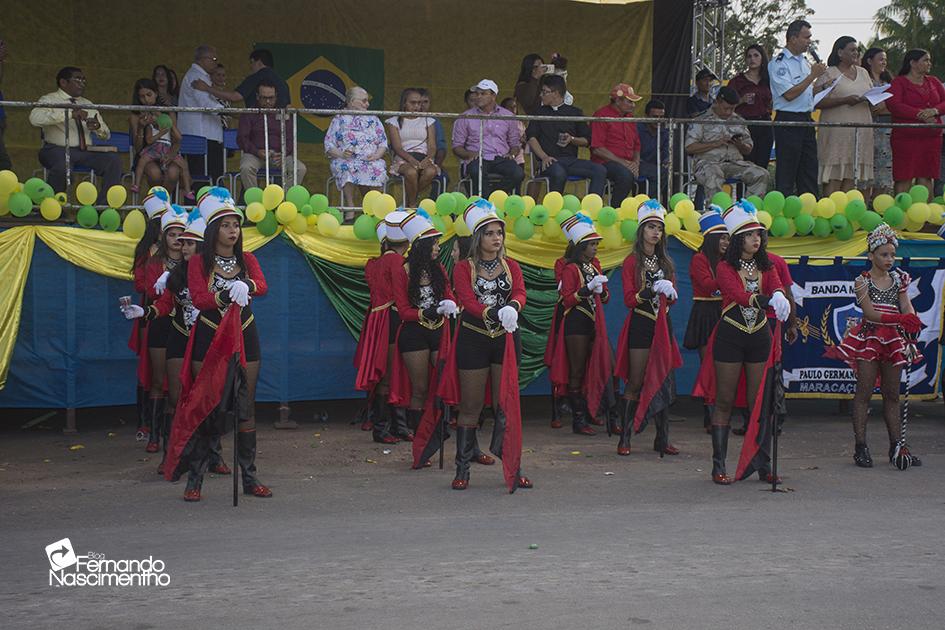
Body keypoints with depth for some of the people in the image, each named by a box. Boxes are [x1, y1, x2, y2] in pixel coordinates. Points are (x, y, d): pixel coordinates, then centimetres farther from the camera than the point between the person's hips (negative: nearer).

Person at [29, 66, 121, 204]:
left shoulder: (88, 104, 21)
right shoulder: (50, 100, 4)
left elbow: (105, 135, 18)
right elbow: (35, 118, -19)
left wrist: (98, 126, -8)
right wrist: (70, 114, -26)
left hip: (85, 152, 5)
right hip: (57, 150, -5)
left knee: (114, 160, -20)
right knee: (62, 166, -38)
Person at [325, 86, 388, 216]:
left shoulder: (373, 119, 23)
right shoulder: (339, 119, 14)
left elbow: (383, 143, 15)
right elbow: (328, 143, 6)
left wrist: (376, 155, -6)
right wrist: (340, 154, -14)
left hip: (370, 160, 2)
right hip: (345, 160, -2)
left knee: (375, 168, -34)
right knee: (347, 168, -38)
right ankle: (350, 206, -36)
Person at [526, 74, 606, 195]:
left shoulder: (575, 112, 16)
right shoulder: (540, 112, 15)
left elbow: (587, 140, 16)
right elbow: (531, 137, 3)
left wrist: (572, 139, -6)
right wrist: (544, 157, -14)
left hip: (571, 159, 3)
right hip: (549, 160, -2)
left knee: (600, 171, -21)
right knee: (559, 174, -37)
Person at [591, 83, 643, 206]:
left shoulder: (630, 117, 19)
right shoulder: (601, 115, -5)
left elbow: (636, 145, 23)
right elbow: (597, 149, -14)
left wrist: (636, 162, 0)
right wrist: (622, 162, -17)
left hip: (628, 163, 7)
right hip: (605, 163, -7)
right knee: (626, 174, -38)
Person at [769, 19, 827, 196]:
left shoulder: (804, 62, 17)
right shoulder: (778, 63, -8)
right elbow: (789, 94, -17)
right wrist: (813, 75, -13)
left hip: (807, 121, 8)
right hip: (788, 121, -8)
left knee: (810, 172, 9)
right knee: (786, 175, -5)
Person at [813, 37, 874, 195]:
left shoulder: (863, 72, 18)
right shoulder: (829, 74, 0)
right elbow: (817, 102, -10)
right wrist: (845, 100, -18)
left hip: (860, 130, 5)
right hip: (837, 130, -5)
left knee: (850, 176, 3)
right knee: (834, 177, -9)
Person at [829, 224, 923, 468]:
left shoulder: (898, 279, 11)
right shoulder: (863, 281, -3)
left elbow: (906, 306, 2)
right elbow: (870, 312, -14)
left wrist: (913, 321, -22)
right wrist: (899, 319, -27)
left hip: (893, 341, 5)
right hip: (869, 339, -5)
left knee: (892, 394, 9)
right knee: (864, 392, -4)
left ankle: (896, 447, 15)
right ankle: (861, 446, -1)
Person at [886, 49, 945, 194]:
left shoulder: (933, 82, 18)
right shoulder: (898, 82, 1)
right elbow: (893, 105, -15)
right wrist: (920, 114, -18)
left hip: (931, 137, 5)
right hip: (906, 137, -5)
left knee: (926, 177, 4)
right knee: (904, 178, -7)